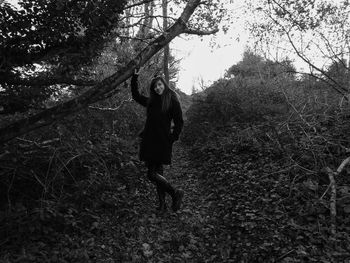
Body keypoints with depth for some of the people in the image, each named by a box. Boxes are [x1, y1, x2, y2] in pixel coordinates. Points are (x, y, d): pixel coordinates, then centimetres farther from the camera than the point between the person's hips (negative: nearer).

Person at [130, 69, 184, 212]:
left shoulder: (172, 101, -3)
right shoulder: (151, 101, 13)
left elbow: (179, 122, -3)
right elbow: (135, 95, 23)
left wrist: (172, 138, -9)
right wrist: (135, 77, 17)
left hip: (162, 142, -6)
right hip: (149, 141, 6)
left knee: (152, 174, -10)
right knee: (157, 173, 9)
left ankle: (176, 193, 6)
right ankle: (162, 204, 18)